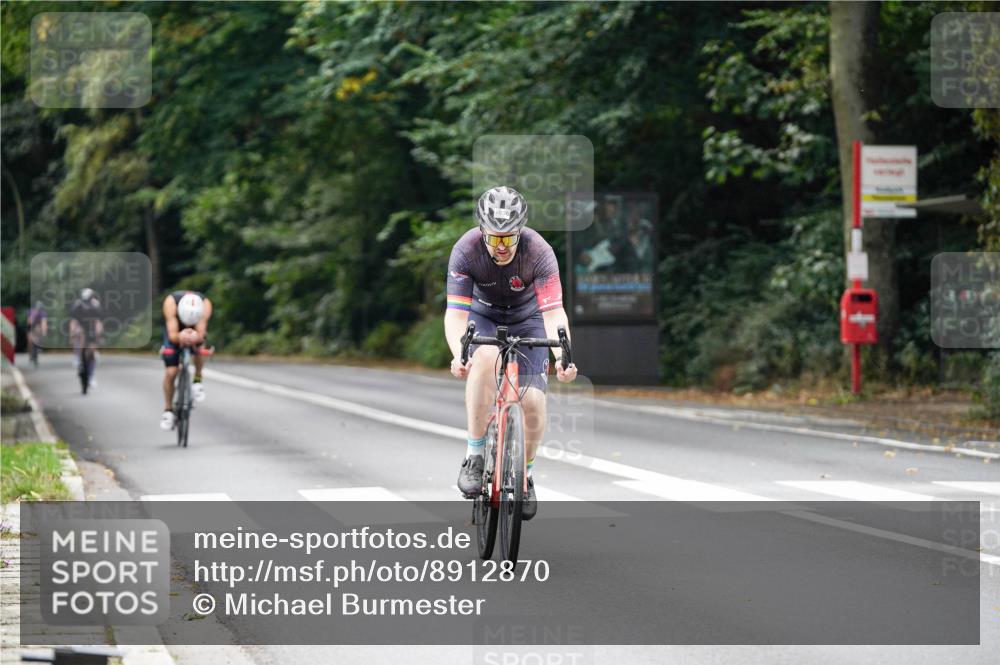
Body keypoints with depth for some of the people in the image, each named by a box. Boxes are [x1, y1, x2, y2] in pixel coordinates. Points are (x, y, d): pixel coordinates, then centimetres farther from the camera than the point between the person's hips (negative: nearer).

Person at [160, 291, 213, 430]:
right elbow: (172, 335, -40)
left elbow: (200, 335, -39)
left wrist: (195, 337, -62)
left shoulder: (206, 305, -37)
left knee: (199, 347, -29)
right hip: (175, 332, -1)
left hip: (197, 330, 2)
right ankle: (168, 410, 8)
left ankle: (198, 380, -1)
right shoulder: (171, 302, -39)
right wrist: (180, 337, -62)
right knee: (170, 373, -10)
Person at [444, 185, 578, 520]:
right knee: (485, 360, -35)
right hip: (483, 315, -1)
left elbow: (554, 313, -36)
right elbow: (455, 312, -34)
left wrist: (561, 356, -54)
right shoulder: (466, 250, -29)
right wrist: (458, 354, -53)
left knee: (532, 401, -15)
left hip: (527, 318, 1)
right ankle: (474, 454, -23)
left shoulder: (539, 252, -30)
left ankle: (525, 472, 14)